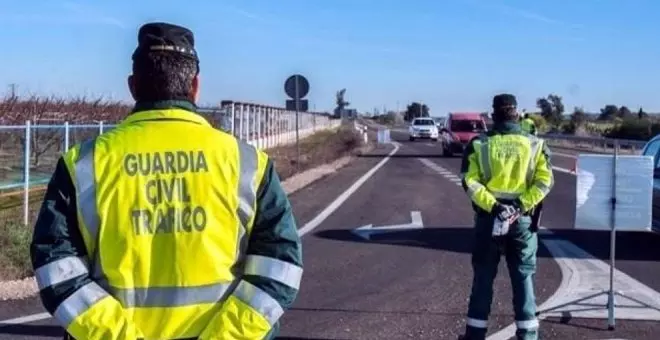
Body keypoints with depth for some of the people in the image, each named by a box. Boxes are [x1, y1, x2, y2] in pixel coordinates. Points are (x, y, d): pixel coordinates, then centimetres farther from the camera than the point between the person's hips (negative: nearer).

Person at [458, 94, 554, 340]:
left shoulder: (478, 144, -1)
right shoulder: (535, 144, 1)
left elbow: (470, 182, -10)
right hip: (522, 219, 0)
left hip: (488, 217, 0)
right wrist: (522, 205, -11)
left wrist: (492, 206, -14)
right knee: (523, 277, 9)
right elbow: (544, 181, -7)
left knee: (483, 277, 9)